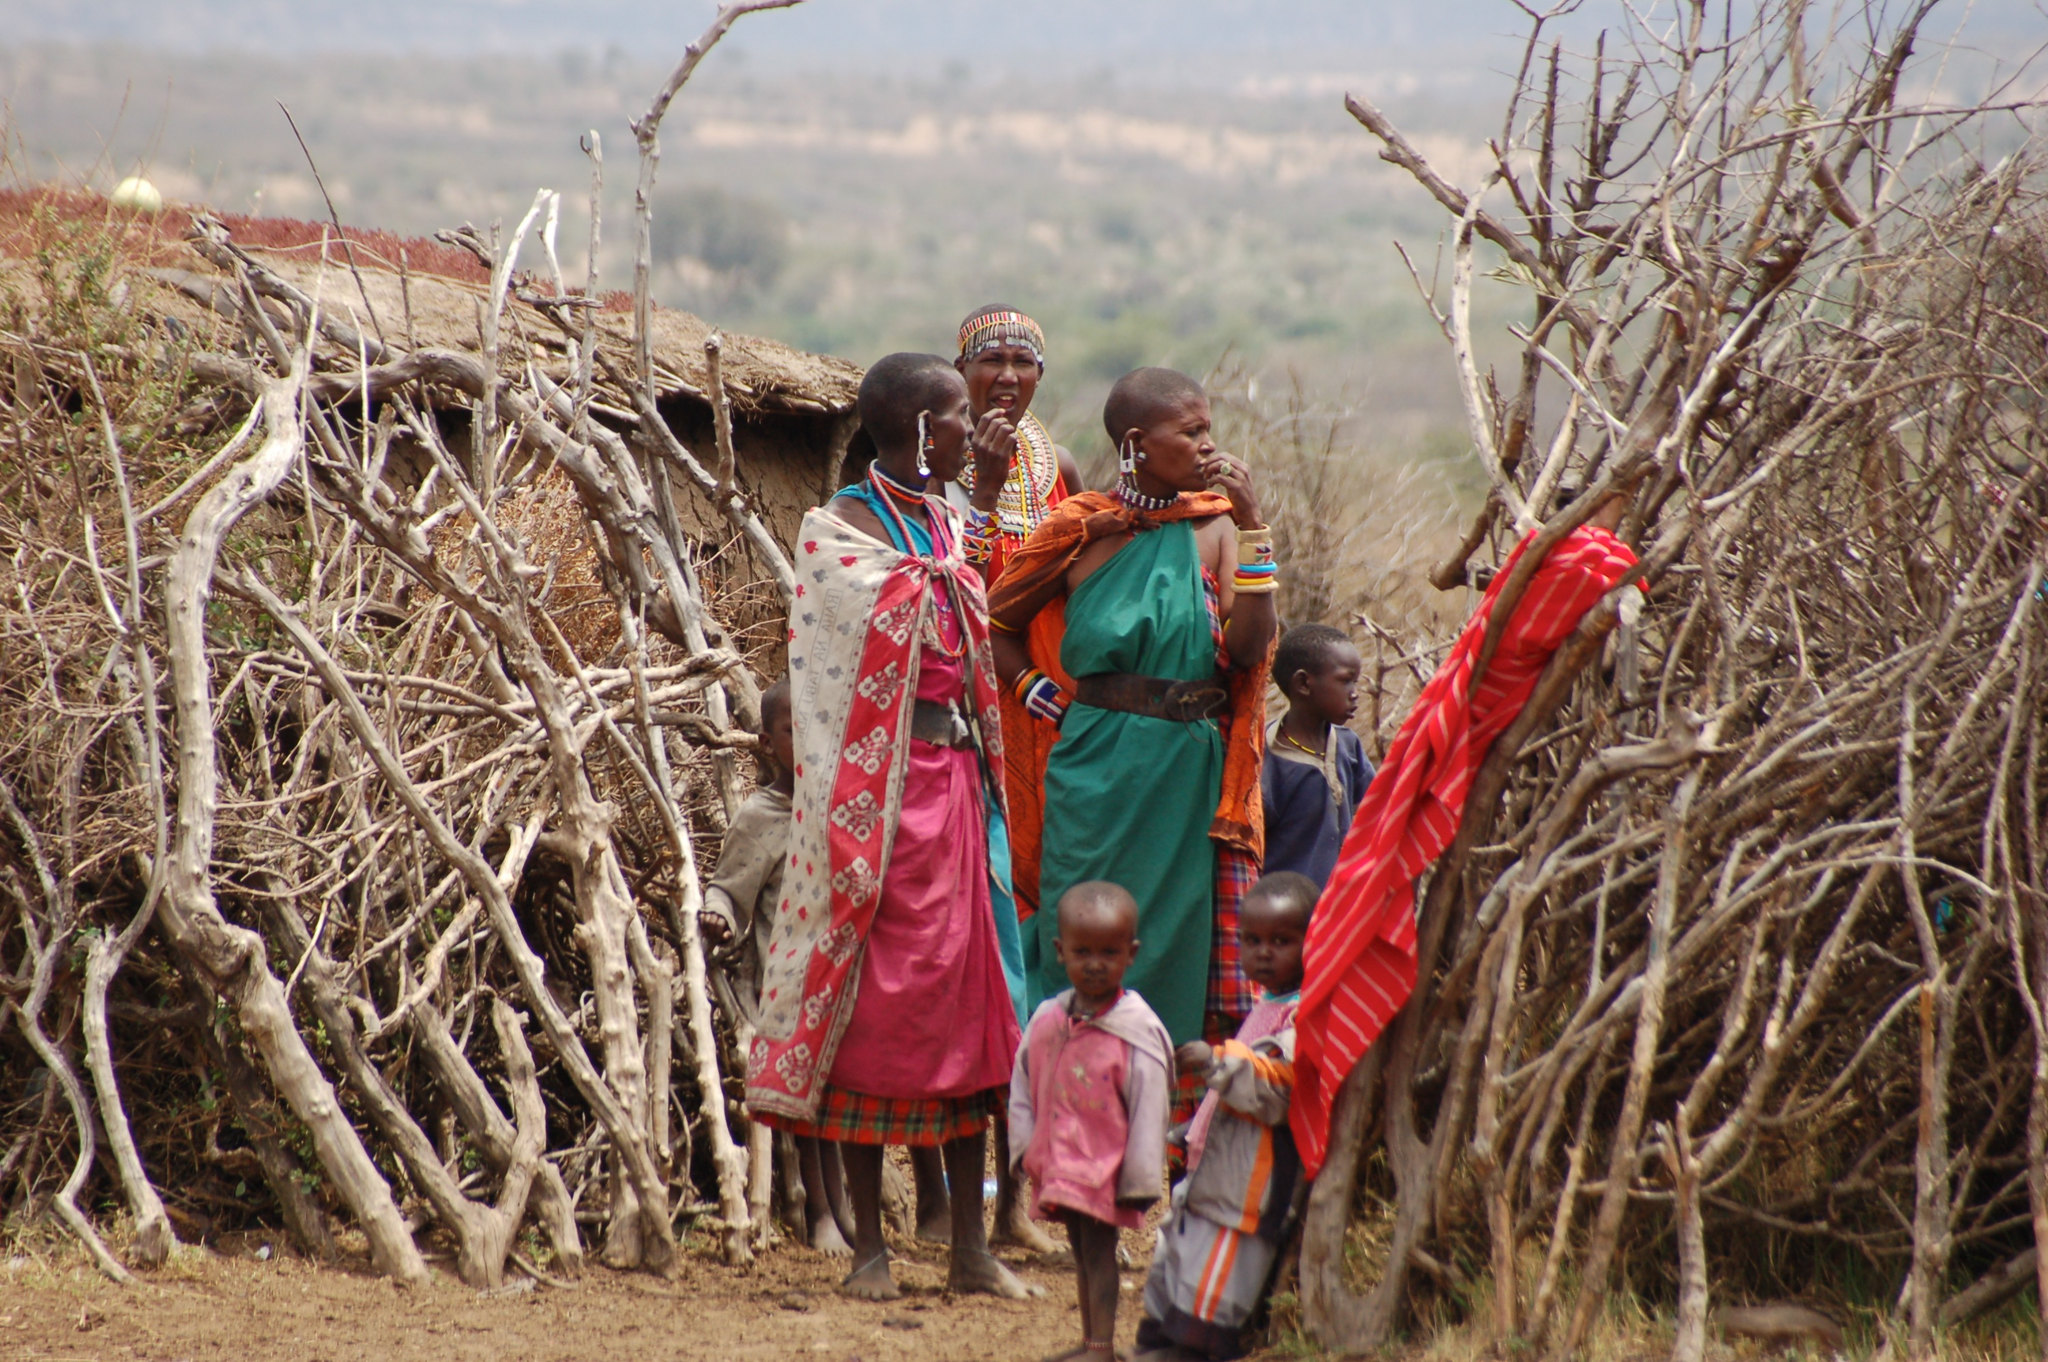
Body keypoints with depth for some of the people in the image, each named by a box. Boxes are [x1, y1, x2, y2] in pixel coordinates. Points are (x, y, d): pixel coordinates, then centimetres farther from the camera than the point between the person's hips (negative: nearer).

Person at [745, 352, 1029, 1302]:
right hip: (882, 788, -7)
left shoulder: (946, 527, 15)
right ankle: (868, 1246, 5)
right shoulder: (838, 530, -6)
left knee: (967, 995, 6)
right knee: (877, 1002, -3)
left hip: (954, 781, 7)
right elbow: (888, 610, -22)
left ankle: (970, 1243, 11)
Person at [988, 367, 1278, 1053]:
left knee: (1175, 948, 4)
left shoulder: (1213, 527, 3)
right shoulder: (1082, 529, 0)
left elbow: (1248, 650, -9)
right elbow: (994, 622, 11)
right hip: (1099, 770, -2)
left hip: (1192, 771, 2)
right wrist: (1044, 697, 0)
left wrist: (1252, 529, -12)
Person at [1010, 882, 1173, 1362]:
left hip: (1106, 1168, -6)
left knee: (1099, 1249, -5)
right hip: (1058, 1168, 6)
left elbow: (1148, 1112, -11)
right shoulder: (1047, 1020, 3)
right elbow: (1023, 1088, 12)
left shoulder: (1138, 1033, -13)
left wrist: (1139, 1179, -11)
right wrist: (1026, 1149, 3)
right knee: (1083, 1251, 14)